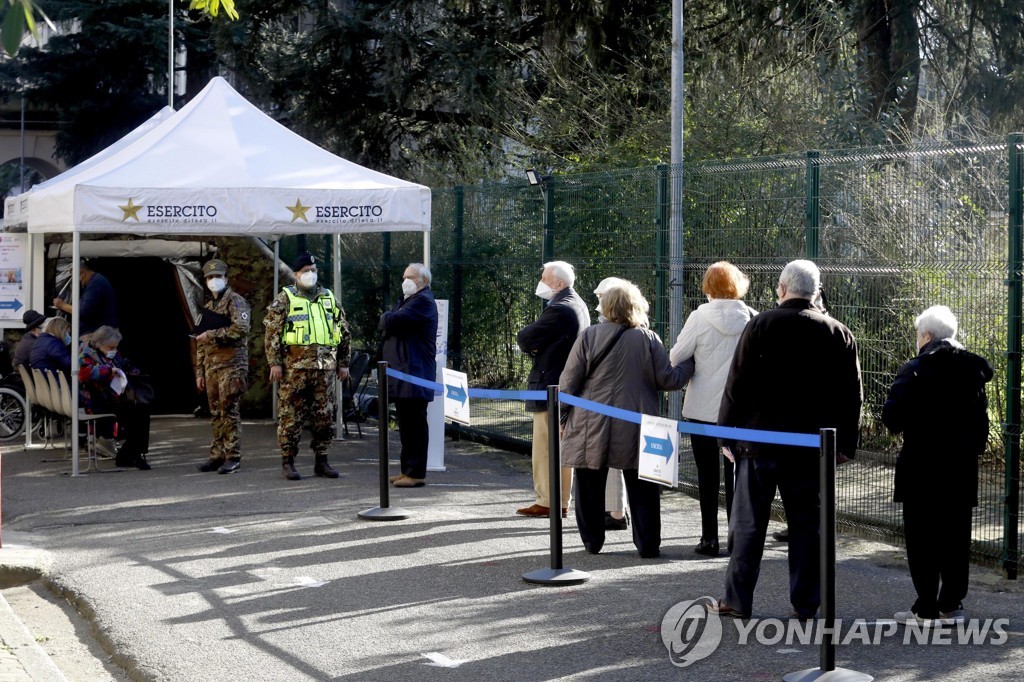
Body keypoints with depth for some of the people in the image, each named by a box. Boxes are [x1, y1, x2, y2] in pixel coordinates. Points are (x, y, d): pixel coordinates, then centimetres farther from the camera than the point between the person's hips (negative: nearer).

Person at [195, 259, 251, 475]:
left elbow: (241, 329, -19)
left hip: (231, 364, -7)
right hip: (211, 366, 7)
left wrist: (211, 335, -14)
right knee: (216, 412, 7)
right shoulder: (208, 307, 21)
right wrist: (200, 372, 20)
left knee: (229, 410, -9)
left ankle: (233, 457, -7)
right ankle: (218, 455, 11)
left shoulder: (236, 301, -3)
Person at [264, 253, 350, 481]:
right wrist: (275, 363, -10)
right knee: (291, 417, -2)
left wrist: (343, 363, 14)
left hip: (325, 367, 4)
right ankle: (287, 462, 5)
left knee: (325, 417, 6)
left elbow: (344, 332, 18)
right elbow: (271, 332, -3)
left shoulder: (329, 298, 14)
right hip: (295, 367, -4)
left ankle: (321, 461, 16)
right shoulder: (285, 299, 2)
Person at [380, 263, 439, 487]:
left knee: (415, 425, -8)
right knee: (406, 425, 12)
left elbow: (392, 321, -19)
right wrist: (390, 318, -1)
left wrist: (388, 318, 1)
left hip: (415, 375, -10)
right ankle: (407, 469, 17)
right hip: (401, 372, 10)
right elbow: (385, 322, 18)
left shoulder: (423, 301, -11)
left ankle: (416, 473, -7)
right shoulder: (406, 300, 23)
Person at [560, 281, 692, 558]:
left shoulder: (589, 337, -3)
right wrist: (689, 367, 19)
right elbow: (668, 380, 1)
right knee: (642, 489, 8)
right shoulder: (649, 339, -3)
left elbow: (568, 382, -3)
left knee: (590, 487, 11)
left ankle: (592, 541, 16)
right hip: (635, 430, 0)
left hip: (592, 429, 0)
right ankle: (648, 544, 9)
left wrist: (564, 419, 7)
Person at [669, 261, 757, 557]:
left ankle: (710, 538, 7)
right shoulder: (752, 318, -5)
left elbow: (676, 357, -4)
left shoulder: (700, 317, -11)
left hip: (703, 408, -2)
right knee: (736, 473, 10)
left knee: (707, 474, 6)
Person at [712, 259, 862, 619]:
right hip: (811, 446, 2)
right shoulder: (839, 334, 3)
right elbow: (851, 396, 6)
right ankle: (805, 603, 8)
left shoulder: (761, 326, -6)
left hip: (760, 440, -2)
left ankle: (737, 600, 8)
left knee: (748, 524, 5)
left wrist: (727, 434, 0)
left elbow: (737, 384, -7)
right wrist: (845, 443, 12)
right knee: (806, 524, 8)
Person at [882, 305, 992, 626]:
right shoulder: (973, 370, 5)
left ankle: (926, 608, 2)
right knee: (956, 537, 11)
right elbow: (981, 419, 9)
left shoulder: (915, 371, -12)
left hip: (922, 470, -5)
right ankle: (951, 604, 16)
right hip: (962, 468, 5)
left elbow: (892, 416, -17)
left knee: (922, 539, 1)